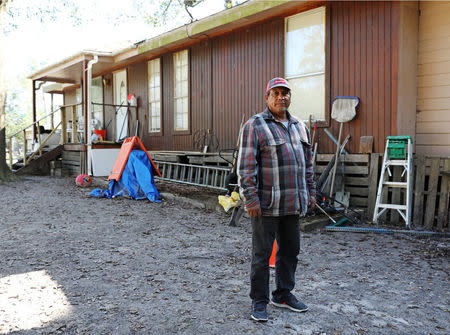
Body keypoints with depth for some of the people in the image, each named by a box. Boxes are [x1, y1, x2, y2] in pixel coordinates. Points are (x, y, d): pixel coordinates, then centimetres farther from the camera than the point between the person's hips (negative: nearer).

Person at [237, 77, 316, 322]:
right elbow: (245, 166, -13)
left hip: (293, 204, 7)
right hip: (266, 204, -7)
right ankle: (259, 301, 17)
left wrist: (310, 192, 16)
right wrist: (251, 199, -18)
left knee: (290, 250, 16)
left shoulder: (298, 127, 14)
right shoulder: (255, 125, -7)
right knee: (262, 253, 3)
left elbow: (307, 162, 21)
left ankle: (283, 295, 32)